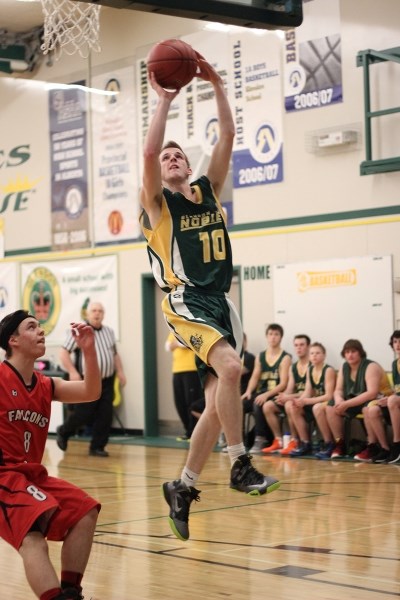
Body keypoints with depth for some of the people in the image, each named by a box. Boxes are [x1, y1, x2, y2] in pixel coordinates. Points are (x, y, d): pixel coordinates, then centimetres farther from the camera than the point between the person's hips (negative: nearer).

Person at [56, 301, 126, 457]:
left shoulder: (109, 332, 13)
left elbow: (115, 354, 24)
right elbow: (64, 352, -9)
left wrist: (120, 371, 11)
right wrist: (72, 372, -18)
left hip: (107, 381, 5)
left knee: (105, 416, -2)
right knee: (83, 414, -4)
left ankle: (97, 447, 10)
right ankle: (63, 432, 24)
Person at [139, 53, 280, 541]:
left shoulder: (208, 191, 15)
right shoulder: (158, 202, 1)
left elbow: (227, 138, 6)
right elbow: (148, 153, -17)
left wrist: (217, 87, 0)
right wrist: (164, 100, -12)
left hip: (219, 300, 6)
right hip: (185, 300, -6)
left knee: (217, 405, 3)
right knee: (230, 367, -30)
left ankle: (182, 487, 15)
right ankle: (240, 465, -21)